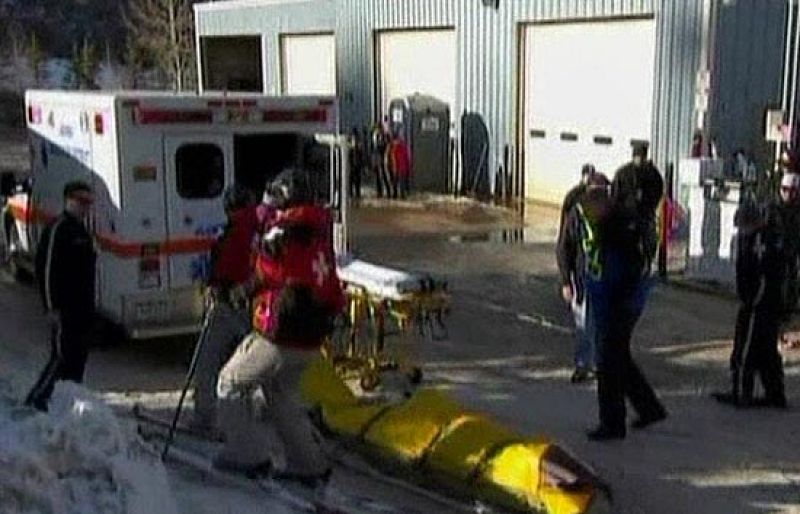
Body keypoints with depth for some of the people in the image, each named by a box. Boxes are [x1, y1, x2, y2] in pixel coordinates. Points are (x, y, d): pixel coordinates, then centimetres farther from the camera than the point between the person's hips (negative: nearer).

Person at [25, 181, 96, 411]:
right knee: (62, 357, -7)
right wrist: (52, 307, -20)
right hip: (64, 310, -9)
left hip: (82, 309, 9)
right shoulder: (57, 228, -12)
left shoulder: (81, 231, 17)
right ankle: (35, 400, 2)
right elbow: (46, 269, -18)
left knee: (78, 358, 13)